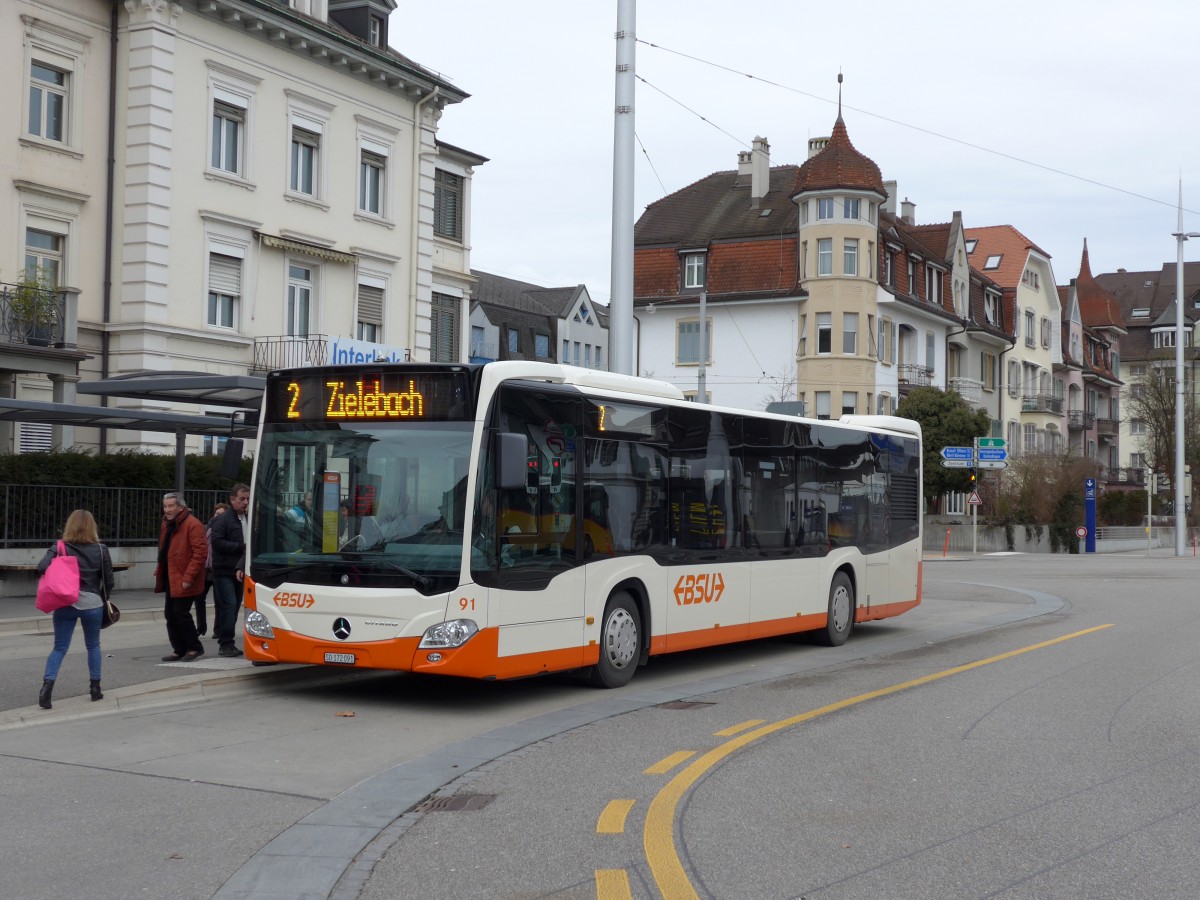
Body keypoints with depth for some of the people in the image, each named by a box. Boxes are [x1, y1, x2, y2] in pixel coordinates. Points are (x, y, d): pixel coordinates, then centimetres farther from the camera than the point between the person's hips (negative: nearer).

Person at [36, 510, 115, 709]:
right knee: (93, 646, 17)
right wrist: (102, 598, 20)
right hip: (92, 603, 0)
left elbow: (42, 568, -16)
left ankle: (47, 685, -12)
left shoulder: (59, 548, -2)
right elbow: (108, 582, 2)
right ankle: (95, 688, 20)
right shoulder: (101, 550, 0)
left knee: (59, 648, 6)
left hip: (65, 604, 0)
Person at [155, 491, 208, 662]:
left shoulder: (192, 525, -15)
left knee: (180, 613, -8)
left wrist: (188, 577, -22)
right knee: (170, 614, 10)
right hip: (170, 578, 9)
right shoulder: (167, 524, 14)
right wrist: (159, 571, 14)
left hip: (184, 581, -9)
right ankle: (179, 650, 20)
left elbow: (200, 553, -20)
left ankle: (194, 648, 7)